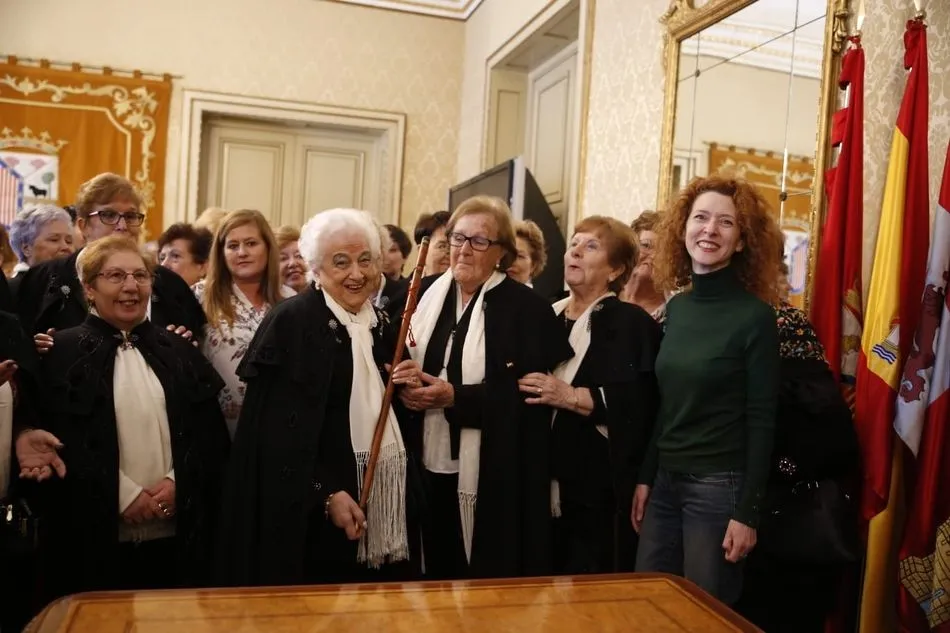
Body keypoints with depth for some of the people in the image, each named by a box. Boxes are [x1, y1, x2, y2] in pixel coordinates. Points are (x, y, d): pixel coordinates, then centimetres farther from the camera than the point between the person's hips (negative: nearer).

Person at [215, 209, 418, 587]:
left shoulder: (381, 326, 11)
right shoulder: (292, 322, -10)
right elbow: (280, 433, -14)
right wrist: (327, 493, -19)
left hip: (386, 506, 7)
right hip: (314, 514, -6)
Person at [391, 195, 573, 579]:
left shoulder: (526, 308, -6)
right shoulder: (425, 294, 7)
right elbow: (397, 364, 14)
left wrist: (454, 397, -18)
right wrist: (405, 381, -8)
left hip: (494, 477, -4)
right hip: (429, 467, 4)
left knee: (486, 583, 6)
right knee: (434, 575, 15)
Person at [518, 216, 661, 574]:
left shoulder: (632, 323, -5)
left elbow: (637, 405, -17)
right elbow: (526, 382, 26)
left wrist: (568, 396, -20)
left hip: (598, 488, -6)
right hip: (541, 482, 6)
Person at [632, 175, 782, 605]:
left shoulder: (755, 316, -12)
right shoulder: (677, 306, 5)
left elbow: (761, 421, -12)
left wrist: (747, 512, -13)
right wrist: (645, 477, 11)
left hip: (720, 487, -6)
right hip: (665, 481, 6)